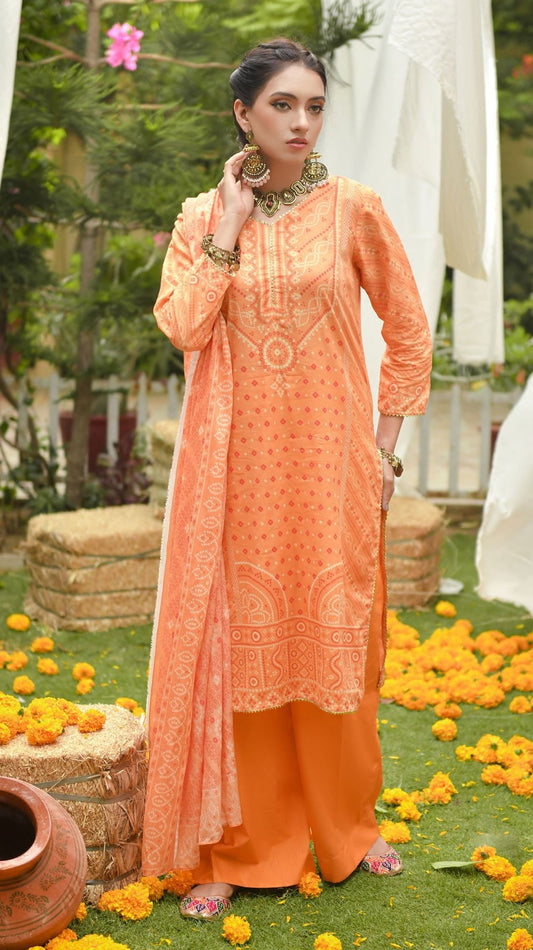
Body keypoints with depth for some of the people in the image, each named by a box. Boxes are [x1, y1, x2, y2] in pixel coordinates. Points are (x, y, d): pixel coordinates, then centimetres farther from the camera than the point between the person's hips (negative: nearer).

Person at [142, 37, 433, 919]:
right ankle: (237, 846, 15)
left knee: (332, 639, 8)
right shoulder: (201, 217, 4)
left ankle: (344, 827, 28)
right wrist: (230, 227, -9)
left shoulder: (354, 208, 0)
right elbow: (181, 325, -10)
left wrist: (385, 445, 1)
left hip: (330, 461, 0)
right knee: (237, 639, 3)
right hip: (236, 463, 1)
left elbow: (408, 332, 5)